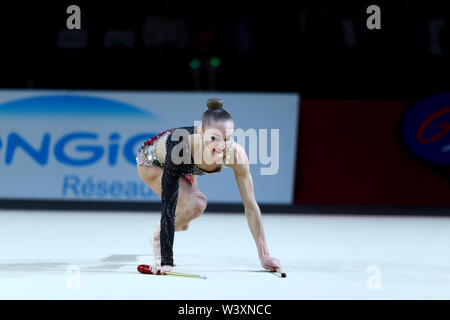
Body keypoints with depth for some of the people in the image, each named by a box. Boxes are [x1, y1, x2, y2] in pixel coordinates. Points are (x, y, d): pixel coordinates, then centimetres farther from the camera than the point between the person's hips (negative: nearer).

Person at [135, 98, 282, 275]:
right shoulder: (181, 147, -47)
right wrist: (165, 262, -49)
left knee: (182, 225, 18)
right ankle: (157, 239, -1)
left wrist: (264, 256, -28)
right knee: (196, 203, -27)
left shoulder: (236, 153, -37)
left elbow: (251, 206, -27)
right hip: (151, 161, -5)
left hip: (186, 169, 5)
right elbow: (168, 208, -46)